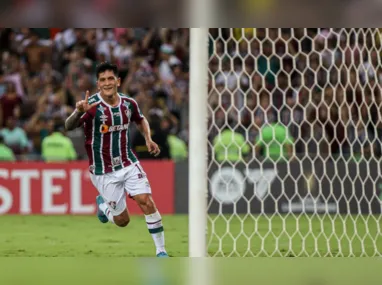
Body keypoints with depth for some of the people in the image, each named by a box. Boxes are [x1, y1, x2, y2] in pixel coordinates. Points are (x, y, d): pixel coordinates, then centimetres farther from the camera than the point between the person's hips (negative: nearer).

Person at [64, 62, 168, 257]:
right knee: (122, 220, 2)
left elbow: (141, 120, 20)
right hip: (103, 172, -3)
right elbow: (69, 127, -34)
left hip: (128, 164, 3)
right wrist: (78, 112, -55)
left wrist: (148, 139, 1)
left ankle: (161, 251, -2)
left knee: (147, 202, -15)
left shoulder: (129, 103, -3)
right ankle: (102, 203, 36)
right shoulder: (91, 105, -18)